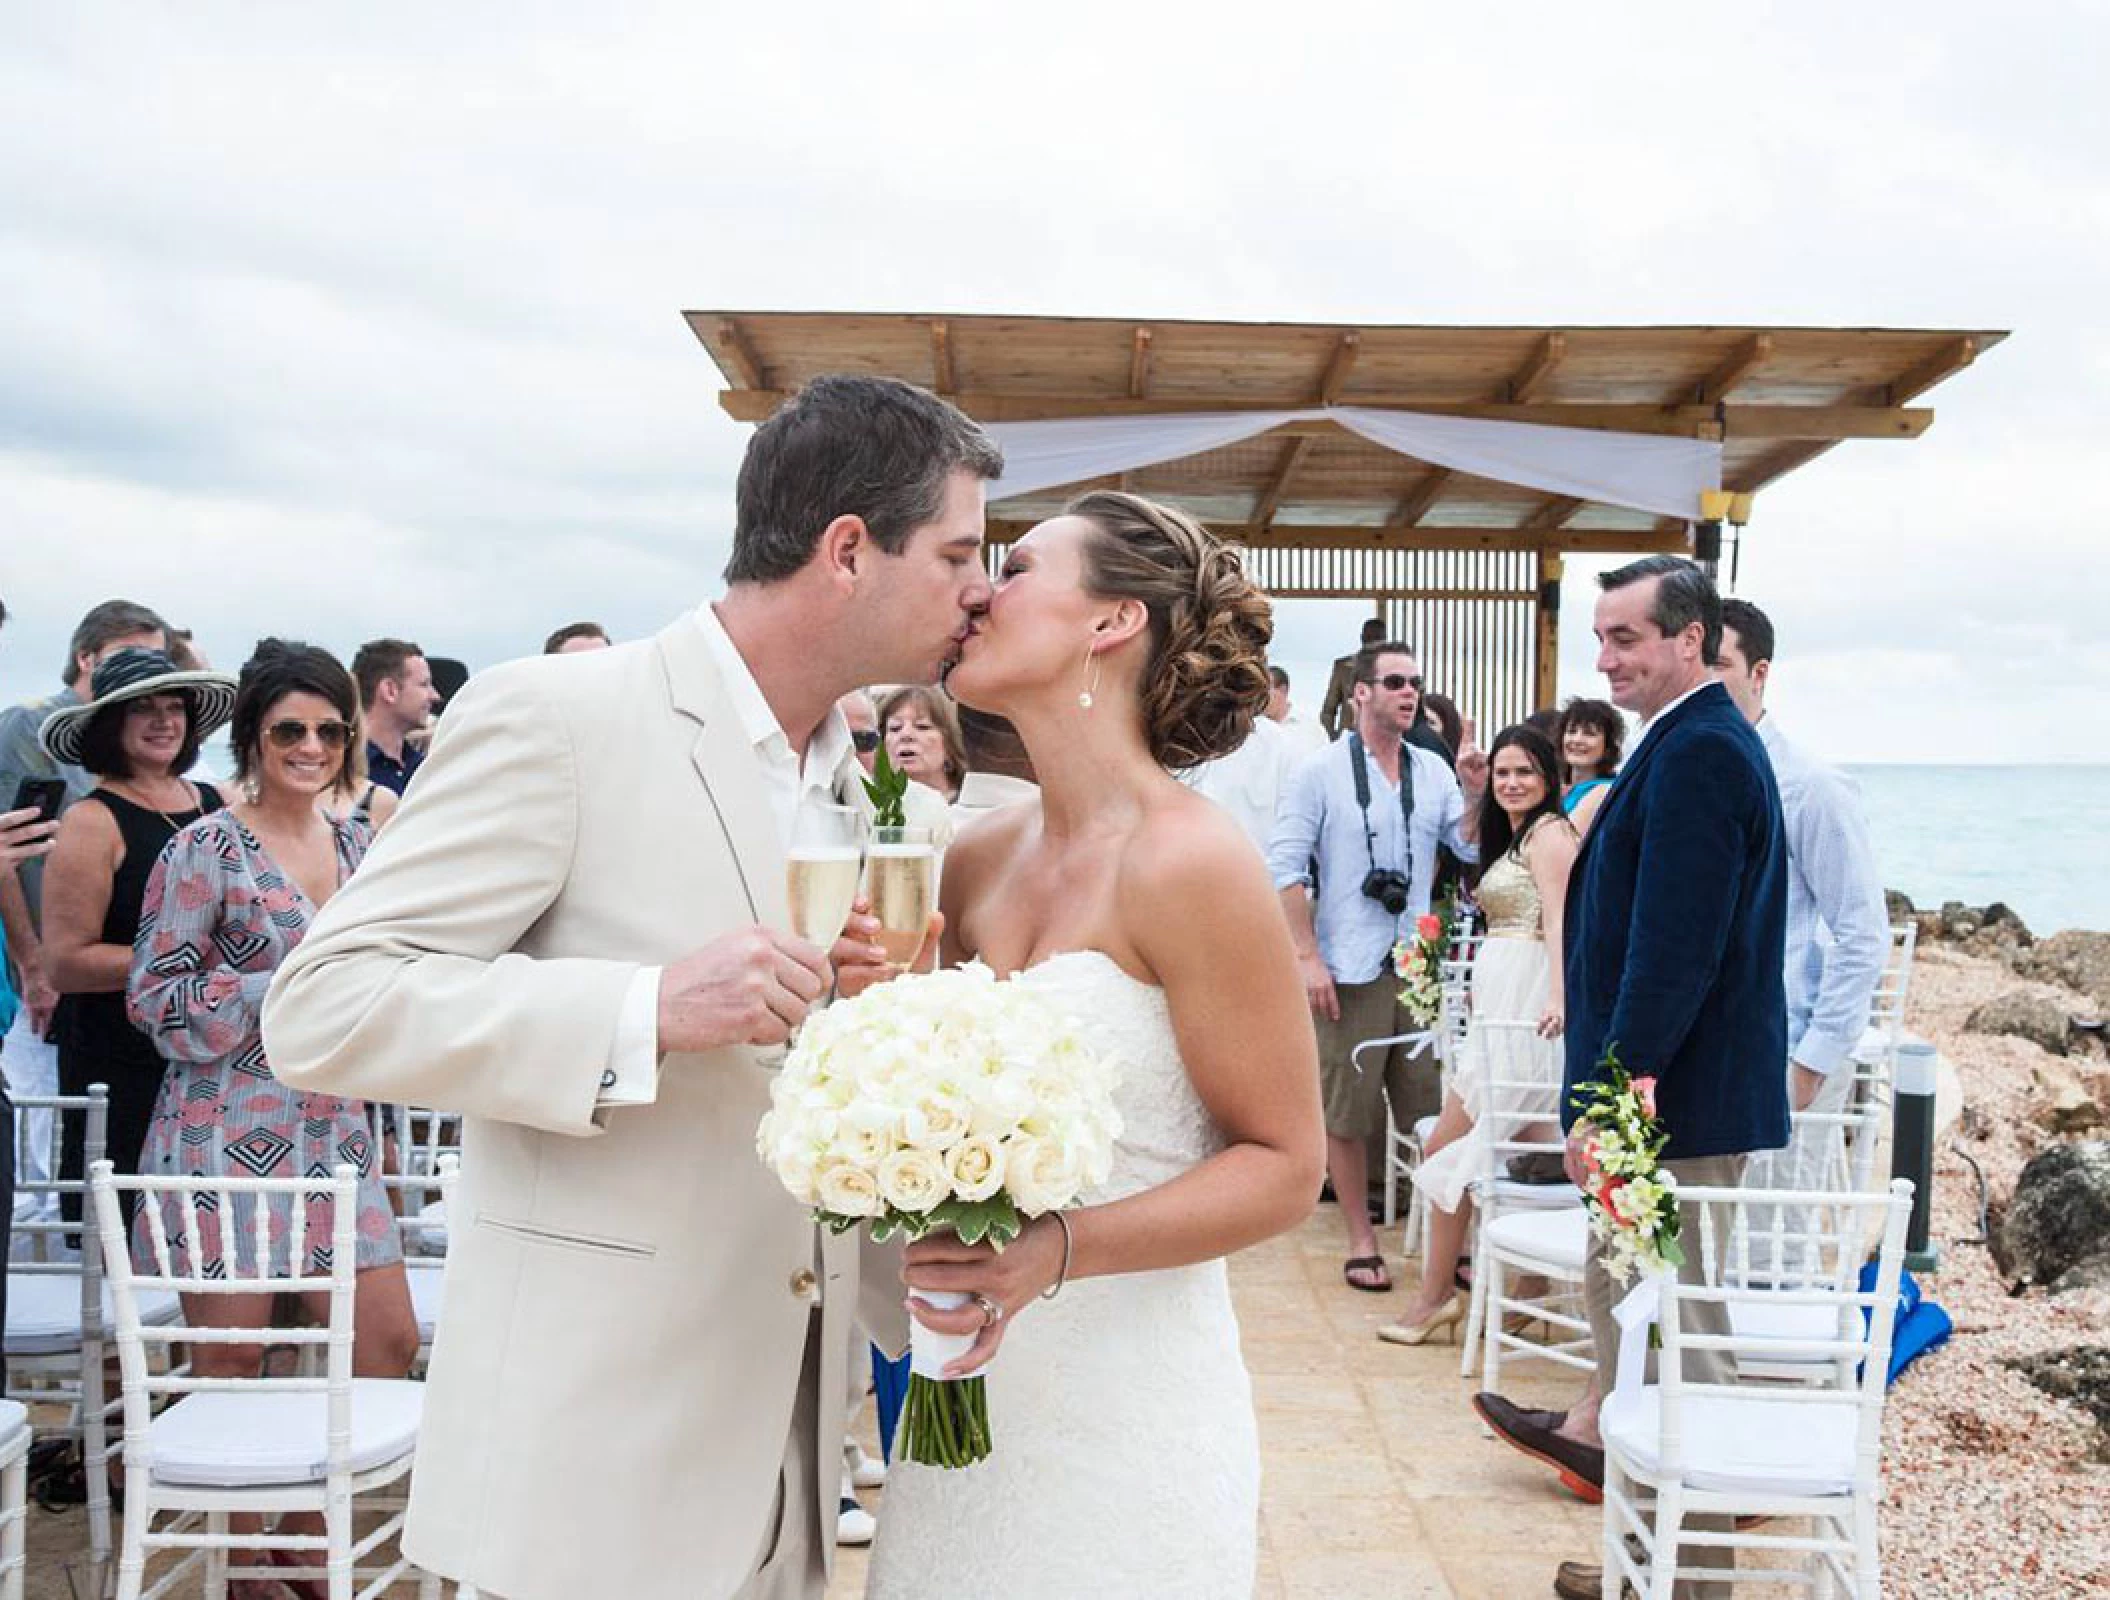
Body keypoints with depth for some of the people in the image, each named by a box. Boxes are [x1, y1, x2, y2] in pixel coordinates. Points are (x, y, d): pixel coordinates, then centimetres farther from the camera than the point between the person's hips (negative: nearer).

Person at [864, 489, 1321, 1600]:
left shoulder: (1188, 863, -15)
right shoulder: (976, 860, 4)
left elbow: (1283, 1166, -11)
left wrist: (1060, 1249, -24)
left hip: (1127, 1414, -6)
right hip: (967, 1394, 6)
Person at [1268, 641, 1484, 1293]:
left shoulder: (1432, 770, 8)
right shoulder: (1322, 770, -3)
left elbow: (1472, 849, 9)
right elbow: (1285, 866, -6)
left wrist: (1477, 795, -9)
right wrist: (1308, 957, -12)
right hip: (1348, 969, -3)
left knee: (1434, 1108, 8)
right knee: (1346, 1112, 5)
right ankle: (1361, 1240, 18)